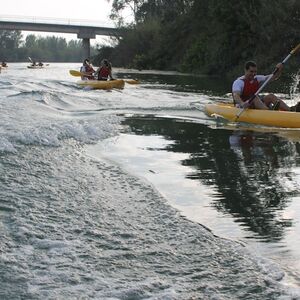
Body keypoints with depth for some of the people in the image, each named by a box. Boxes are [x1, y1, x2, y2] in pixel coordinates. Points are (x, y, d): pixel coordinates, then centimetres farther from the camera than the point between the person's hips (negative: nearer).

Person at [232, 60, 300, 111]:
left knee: (270, 96, -17)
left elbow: (273, 77, 7)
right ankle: (269, 110, -61)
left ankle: (290, 109, -40)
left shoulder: (257, 79, 11)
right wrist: (242, 104, -47)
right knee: (255, 98, -33)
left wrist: (279, 70, -14)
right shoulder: (239, 82, -10)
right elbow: (235, 95, -27)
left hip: (256, 104, 6)